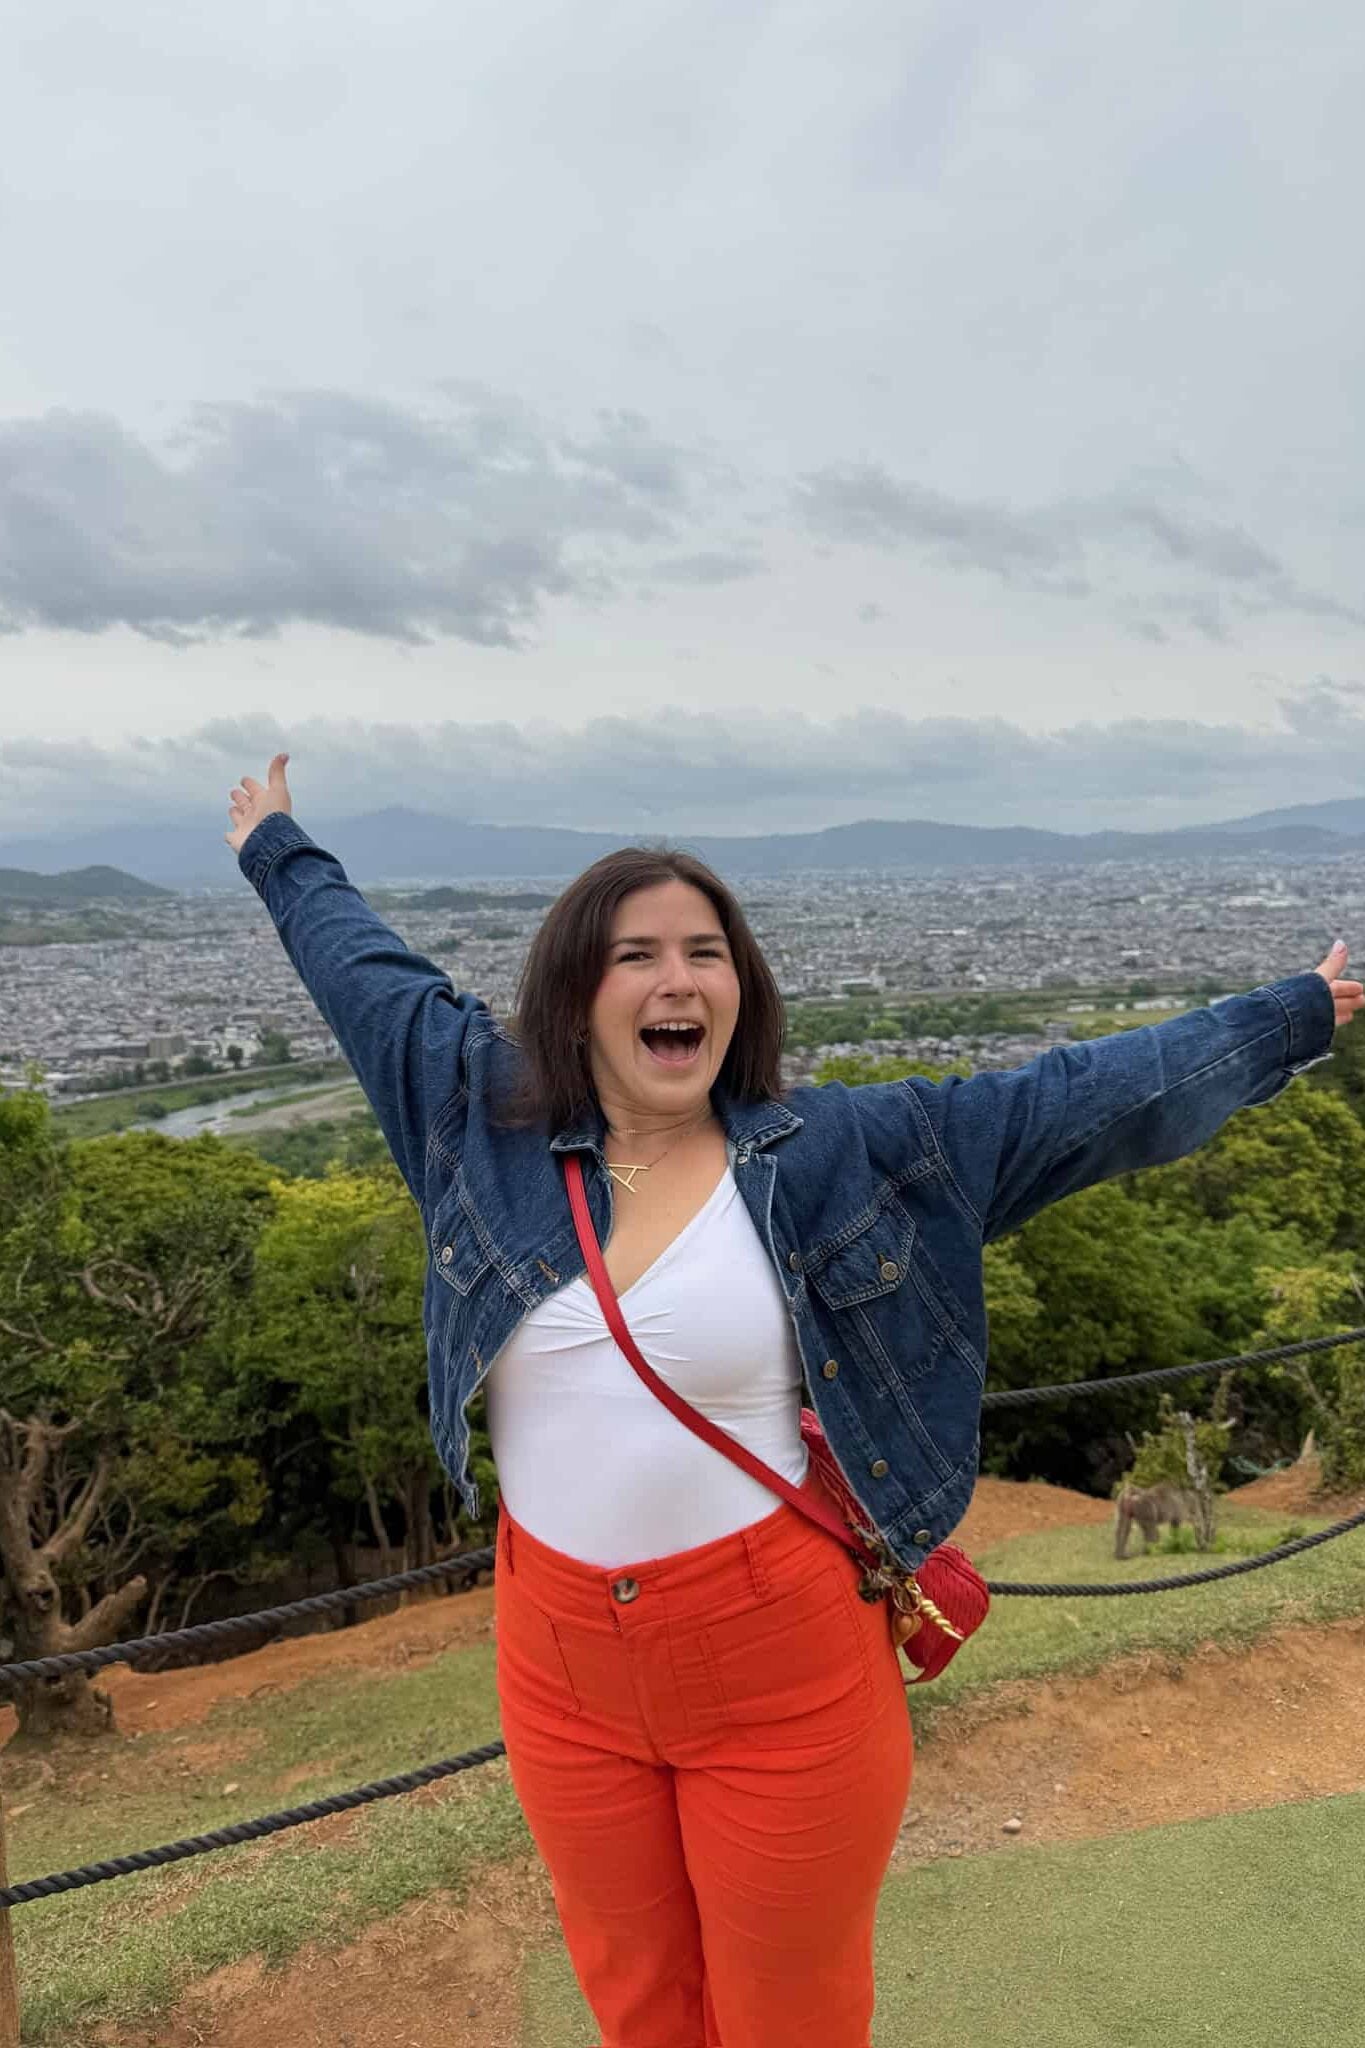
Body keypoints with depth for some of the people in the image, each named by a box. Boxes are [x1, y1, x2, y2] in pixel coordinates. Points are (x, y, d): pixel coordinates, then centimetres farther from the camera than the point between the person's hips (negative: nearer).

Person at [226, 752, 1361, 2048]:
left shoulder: (845, 1152, -9)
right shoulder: (488, 1118, -2)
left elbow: (1079, 1100, -6)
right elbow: (372, 973, 12)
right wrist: (278, 852, 26)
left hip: (784, 1659, -2)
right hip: (561, 1658, 3)